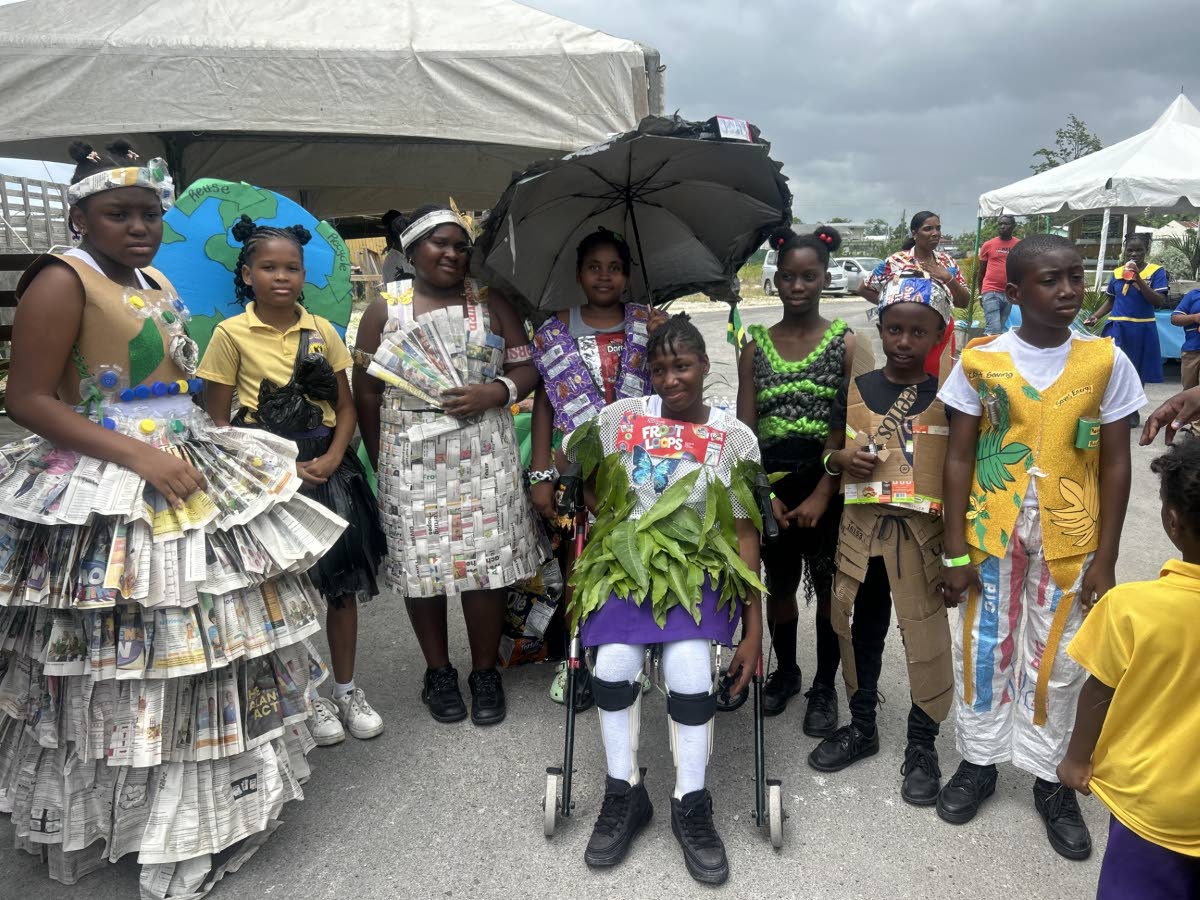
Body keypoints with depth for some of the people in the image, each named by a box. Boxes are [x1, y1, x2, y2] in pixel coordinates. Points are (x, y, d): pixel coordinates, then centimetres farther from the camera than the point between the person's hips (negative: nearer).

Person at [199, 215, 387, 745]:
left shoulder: (321, 330, 5)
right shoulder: (232, 334, -4)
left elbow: (345, 407, 6)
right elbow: (217, 422, -4)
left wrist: (332, 458, -11)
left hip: (329, 469, 3)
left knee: (343, 582, 7)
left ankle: (346, 689, 23)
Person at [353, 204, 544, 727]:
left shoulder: (490, 303, 8)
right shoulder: (386, 308, 5)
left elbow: (527, 368, 6)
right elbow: (366, 390, 5)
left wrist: (494, 393, -14)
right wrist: (380, 462, 1)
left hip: (484, 455, 1)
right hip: (411, 459, 0)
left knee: (486, 560, 0)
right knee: (422, 563, 4)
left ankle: (486, 672, 18)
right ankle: (438, 671, 24)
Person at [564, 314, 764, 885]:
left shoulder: (735, 438, 4)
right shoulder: (620, 417, 5)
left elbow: (745, 535, 3)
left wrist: (754, 631, -1)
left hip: (699, 565, 0)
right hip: (625, 558, 1)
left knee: (689, 665, -28)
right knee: (614, 662, -27)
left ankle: (690, 809, -5)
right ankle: (624, 796, -2)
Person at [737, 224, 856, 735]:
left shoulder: (846, 343, -2)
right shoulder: (756, 345, 4)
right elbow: (745, 430, 1)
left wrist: (822, 496, -13)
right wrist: (764, 495, -7)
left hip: (827, 483, -2)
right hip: (770, 484, 2)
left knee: (827, 587, 7)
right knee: (779, 584, 14)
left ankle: (824, 688, 24)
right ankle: (785, 672, 35)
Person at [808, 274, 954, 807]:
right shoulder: (855, 390, 5)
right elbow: (829, 451, 14)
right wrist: (841, 458, -9)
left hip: (921, 530, -3)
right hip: (860, 526, 3)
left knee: (925, 635, 4)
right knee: (860, 628, 14)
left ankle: (922, 744, 22)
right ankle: (862, 726, 33)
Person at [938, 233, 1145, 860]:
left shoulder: (1107, 362, -3)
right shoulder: (979, 360, -5)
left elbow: (1115, 465, 1)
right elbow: (959, 458, -3)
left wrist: (1106, 558, -2)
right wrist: (955, 551, -5)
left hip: (1069, 538, 0)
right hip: (988, 531, 0)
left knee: (1055, 661, 11)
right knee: (983, 650, 11)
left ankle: (1049, 778, 30)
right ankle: (979, 761, 31)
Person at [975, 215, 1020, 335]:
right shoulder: (988, 245, 3)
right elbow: (981, 271, 10)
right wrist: (980, 293, 10)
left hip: (1011, 293, 3)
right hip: (991, 292, -3)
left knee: (1004, 328, 9)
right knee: (994, 329, -14)